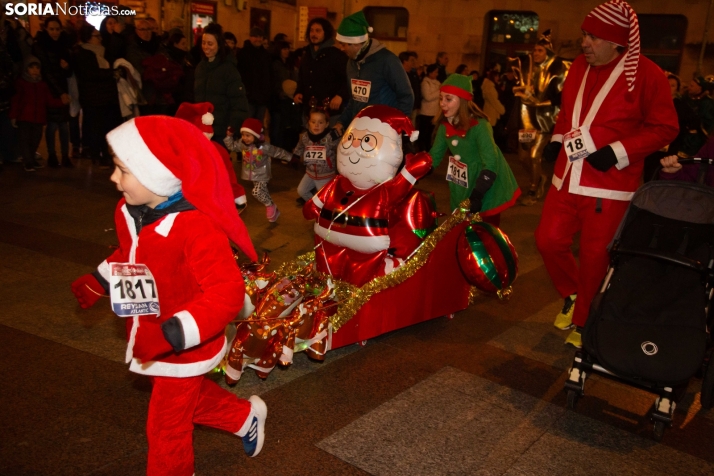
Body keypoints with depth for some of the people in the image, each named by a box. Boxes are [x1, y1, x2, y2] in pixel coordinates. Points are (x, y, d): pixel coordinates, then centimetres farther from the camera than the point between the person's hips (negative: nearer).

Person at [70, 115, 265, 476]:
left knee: (167, 427, 12)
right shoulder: (128, 212, -6)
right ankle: (246, 416, 53)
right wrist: (97, 282, 12)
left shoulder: (196, 227, -34)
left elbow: (227, 293, -37)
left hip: (183, 349, -8)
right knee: (190, 397, 30)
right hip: (150, 343, 8)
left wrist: (171, 336, -42)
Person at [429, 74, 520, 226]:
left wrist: (477, 195, -35)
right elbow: (434, 156, 2)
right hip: (464, 187, 6)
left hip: (488, 188, -6)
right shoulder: (445, 126, -5)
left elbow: (491, 163, -28)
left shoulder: (478, 125, -24)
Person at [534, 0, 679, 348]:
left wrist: (617, 151, -19)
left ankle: (583, 322, 25)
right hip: (567, 179, 6)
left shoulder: (646, 74, -10)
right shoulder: (579, 66, 8)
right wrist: (557, 139, 6)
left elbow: (664, 129, -9)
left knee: (594, 255, 3)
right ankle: (572, 294, 34)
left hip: (609, 186, -6)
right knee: (548, 240, 6)